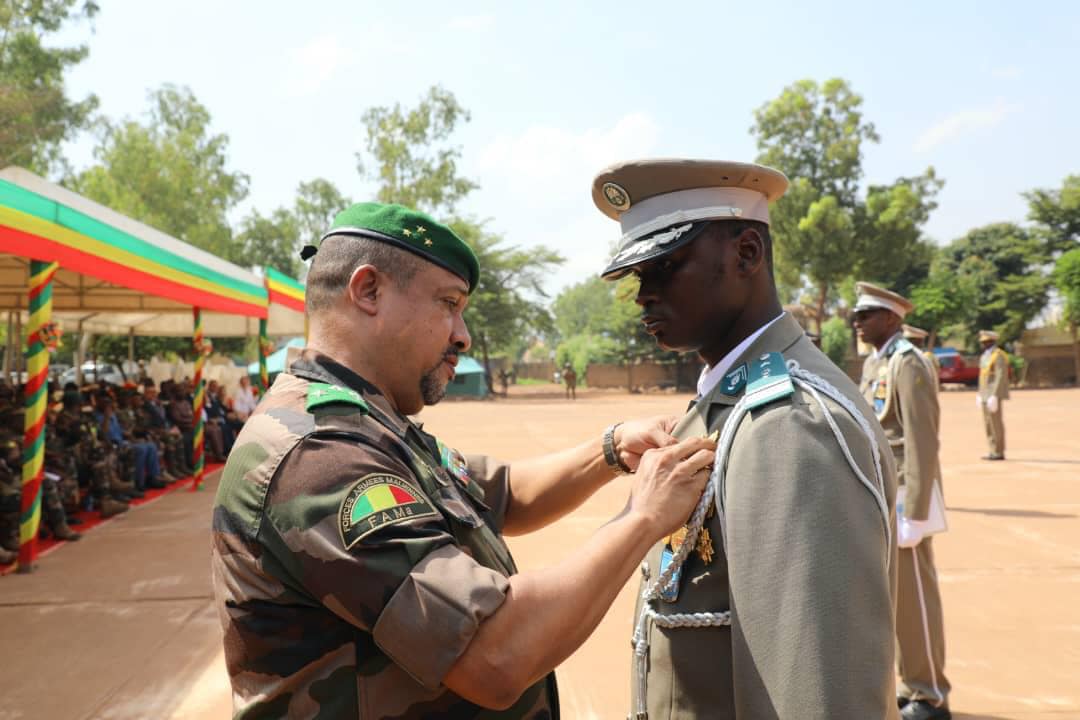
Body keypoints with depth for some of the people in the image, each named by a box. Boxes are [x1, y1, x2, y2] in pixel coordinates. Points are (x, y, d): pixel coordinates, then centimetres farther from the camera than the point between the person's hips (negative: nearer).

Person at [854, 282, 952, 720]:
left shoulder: (908, 364, -15)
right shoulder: (872, 364, 13)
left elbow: (923, 445, -20)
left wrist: (913, 515, -21)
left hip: (905, 497, -9)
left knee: (915, 596, 0)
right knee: (895, 594, 15)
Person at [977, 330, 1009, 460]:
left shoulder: (999, 355, -13)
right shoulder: (984, 356, 16)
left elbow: (1001, 377, -19)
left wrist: (994, 395, -23)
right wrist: (980, 394, 17)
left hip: (994, 395, -9)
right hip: (985, 395, 10)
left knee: (996, 423, -7)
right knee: (988, 423, 9)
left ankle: (999, 452, -2)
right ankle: (994, 452, 14)